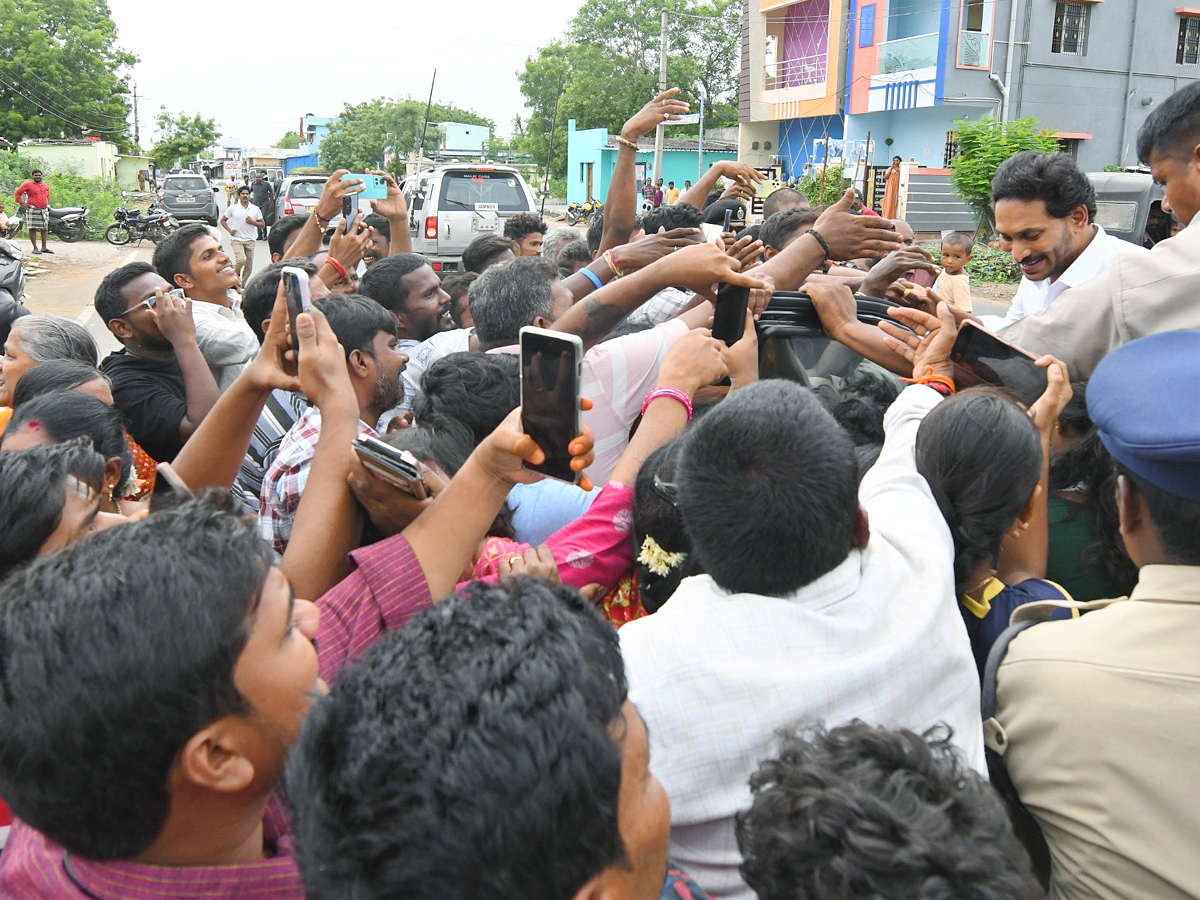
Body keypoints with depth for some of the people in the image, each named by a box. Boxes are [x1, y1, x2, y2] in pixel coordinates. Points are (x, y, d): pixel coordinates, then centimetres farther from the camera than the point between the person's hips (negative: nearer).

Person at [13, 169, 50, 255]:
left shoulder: (46, 186, 15)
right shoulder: (28, 184, -2)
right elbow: (17, 193, -1)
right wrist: (22, 204, -6)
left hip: (44, 210, 6)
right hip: (33, 209, -6)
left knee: (45, 229, 7)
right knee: (33, 229, -7)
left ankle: (44, 247, 13)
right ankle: (35, 248, -8)